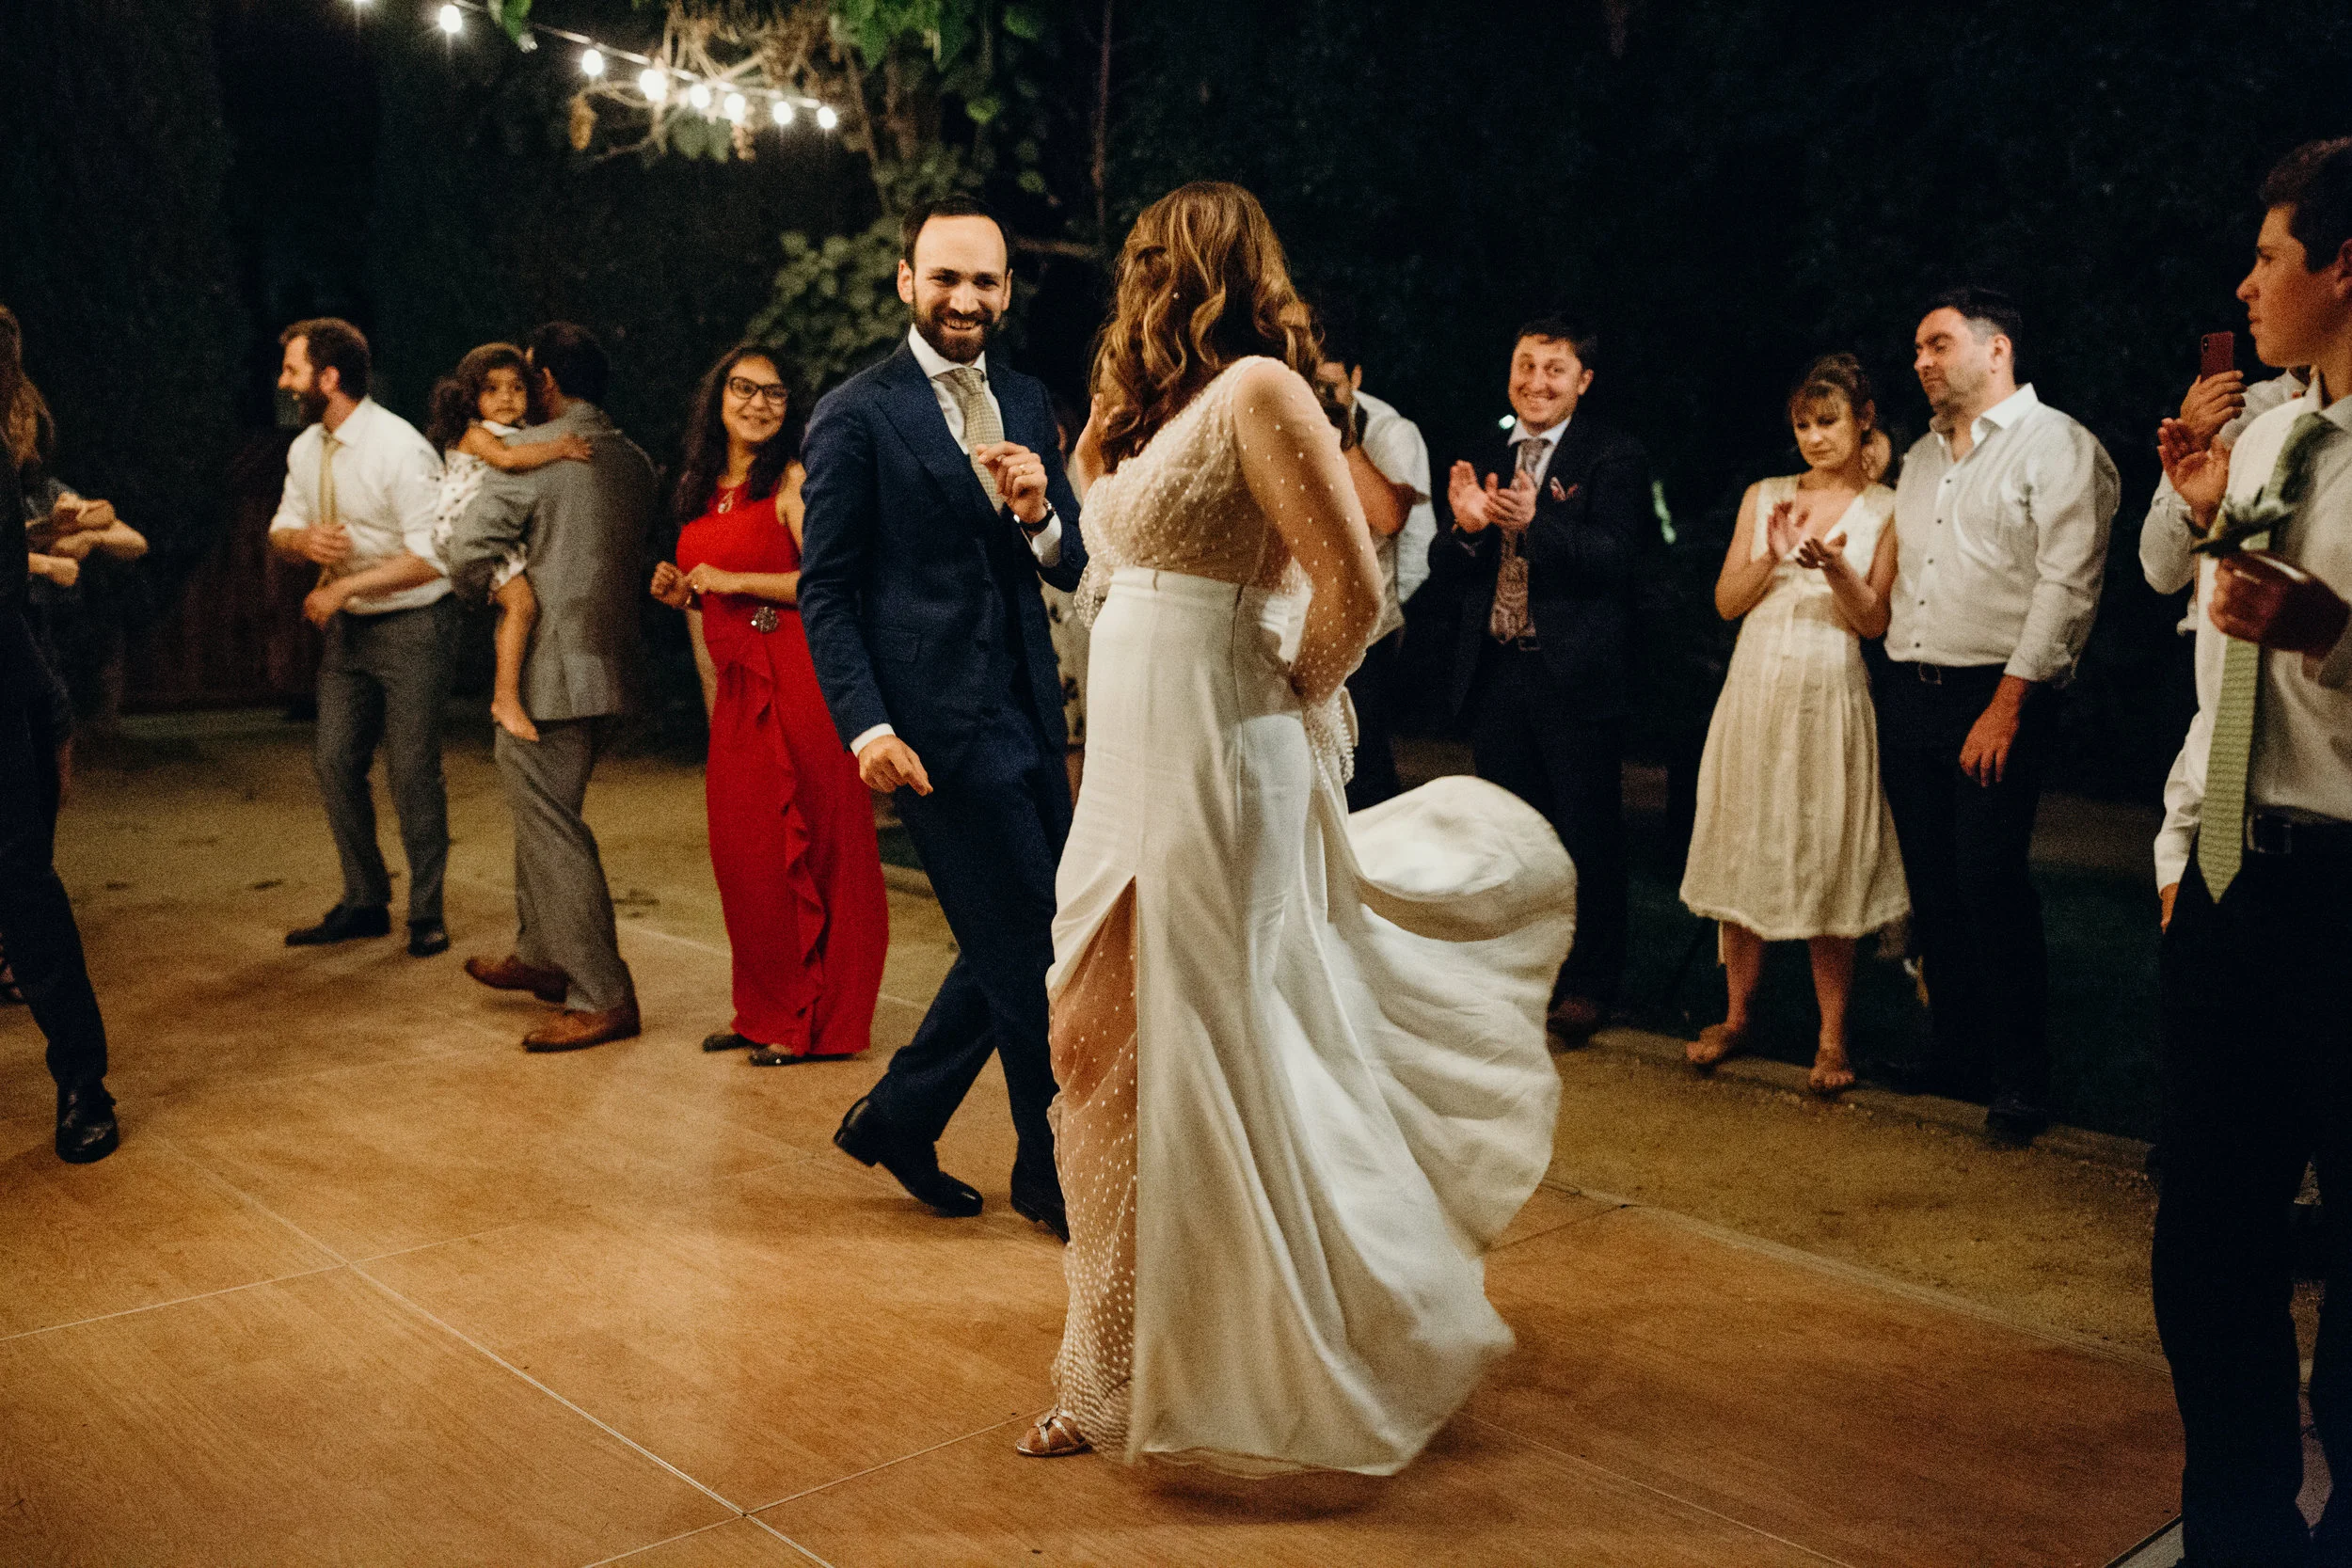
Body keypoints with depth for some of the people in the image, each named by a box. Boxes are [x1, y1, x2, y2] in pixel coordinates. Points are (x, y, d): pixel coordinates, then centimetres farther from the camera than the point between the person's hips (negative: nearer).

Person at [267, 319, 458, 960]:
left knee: (412, 770, -3)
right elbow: (282, 527, 15)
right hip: (347, 627, 8)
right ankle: (365, 902, 22)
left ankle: (427, 913, 11)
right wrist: (301, 539, -10)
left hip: (413, 626, -8)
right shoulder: (306, 449, 6)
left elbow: (431, 557, -22)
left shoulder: (400, 450, -19)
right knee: (336, 764, 8)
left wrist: (343, 587, -19)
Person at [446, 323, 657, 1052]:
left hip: (549, 671, -8)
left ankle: (604, 998, 0)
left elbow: (467, 553, -15)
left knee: (554, 834, -2)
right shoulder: (633, 459, 10)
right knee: (546, 815, 23)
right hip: (613, 665, 8)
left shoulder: (531, 452, -12)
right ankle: (541, 957, 36)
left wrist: (491, 593, 6)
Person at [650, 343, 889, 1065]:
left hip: (795, 676, -7)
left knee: (798, 849, -4)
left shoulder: (792, 482, -7)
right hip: (737, 682, 8)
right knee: (739, 849, 8)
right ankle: (765, 1011, 20)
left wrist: (734, 581, -13)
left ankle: (817, 1022, 6)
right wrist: (681, 593, 6)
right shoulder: (698, 488, 16)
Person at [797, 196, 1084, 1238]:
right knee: (1032, 953, 0)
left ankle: (895, 1120, 32)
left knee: (1021, 946, 15)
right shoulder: (856, 417, -6)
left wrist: (1039, 515, -11)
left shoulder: (1026, 403, 12)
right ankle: (1054, 1175, 18)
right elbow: (825, 592, -7)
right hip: (940, 720, -7)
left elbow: (1071, 568, 12)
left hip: (1026, 713, 7)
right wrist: (866, 726, -17)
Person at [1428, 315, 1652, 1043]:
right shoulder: (1483, 458, 10)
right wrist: (1464, 528, -18)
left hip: (1577, 674, -5)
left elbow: (1617, 556, -19)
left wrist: (1534, 523, -33)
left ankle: (1589, 983, 18)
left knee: (1587, 834, 5)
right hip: (1494, 671, 5)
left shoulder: (1613, 456, -5)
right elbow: (1442, 566, 4)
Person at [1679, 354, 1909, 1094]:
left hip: (1829, 696, -3)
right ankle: (1738, 1017, 18)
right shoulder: (1764, 497, 11)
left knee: (1827, 858, -3)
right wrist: (1771, 558, -10)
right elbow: (1727, 601, 7)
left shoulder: (1886, 510, 3)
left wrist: (1835, 567, -19)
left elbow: (1874, 621, -3)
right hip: (1756, 689, 3)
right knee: (1744, 849, 5)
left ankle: (1832, 1038, 5)